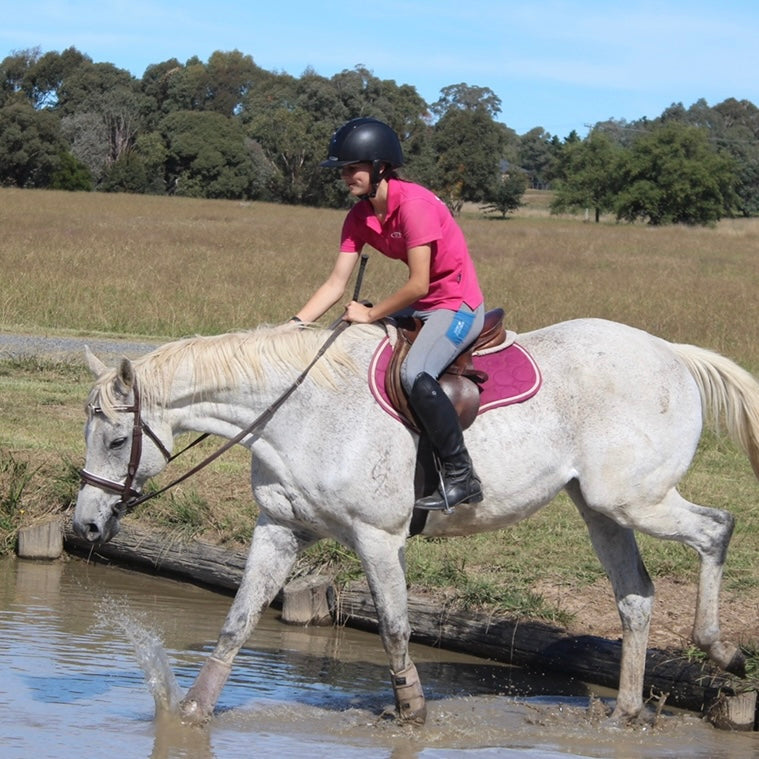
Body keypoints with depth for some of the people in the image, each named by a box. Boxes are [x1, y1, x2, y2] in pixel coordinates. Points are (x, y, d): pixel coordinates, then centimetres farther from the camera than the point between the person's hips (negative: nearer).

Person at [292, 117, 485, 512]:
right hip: (420, 307, 10)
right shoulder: (359, 217, 2)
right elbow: (336, 284, 2)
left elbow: (418, 285, -25)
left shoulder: (414, 204, -24)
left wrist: (371, 314, -14)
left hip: (458, 305, -10)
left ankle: (461, 477, -22)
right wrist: (296, 324, -10)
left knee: (415, 374, -31)